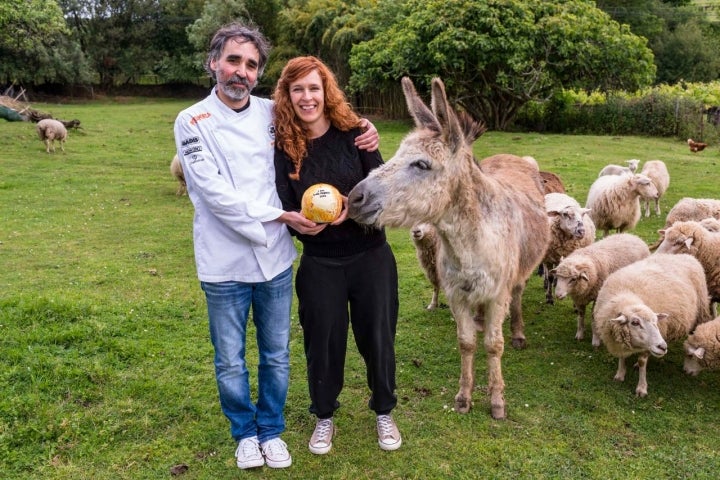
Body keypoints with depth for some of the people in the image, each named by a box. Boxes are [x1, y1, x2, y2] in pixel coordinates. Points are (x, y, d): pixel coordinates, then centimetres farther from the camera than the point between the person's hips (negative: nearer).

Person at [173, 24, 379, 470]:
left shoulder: (273, 113, 2)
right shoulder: (192, 122, -6)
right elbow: (214, 192, -16)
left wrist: (363, 125, -2)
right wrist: (280, 216, -19)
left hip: (276, 258, 3)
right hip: (225, 264, -2)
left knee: (277, 356, 15)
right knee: (230, 362, 12)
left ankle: (272, 430, 37)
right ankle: (245, 431, 37)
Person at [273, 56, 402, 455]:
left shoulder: (353, 133, -8)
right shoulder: (283, 147, -5)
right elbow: (286, 208, -8)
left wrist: (354, 208, -28)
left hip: (370, 256, 0)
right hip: (319, 263, 0)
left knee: (377, 335, 12)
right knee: (323, 340, 12)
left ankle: (384, 412, 37)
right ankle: (324, 416, 36)